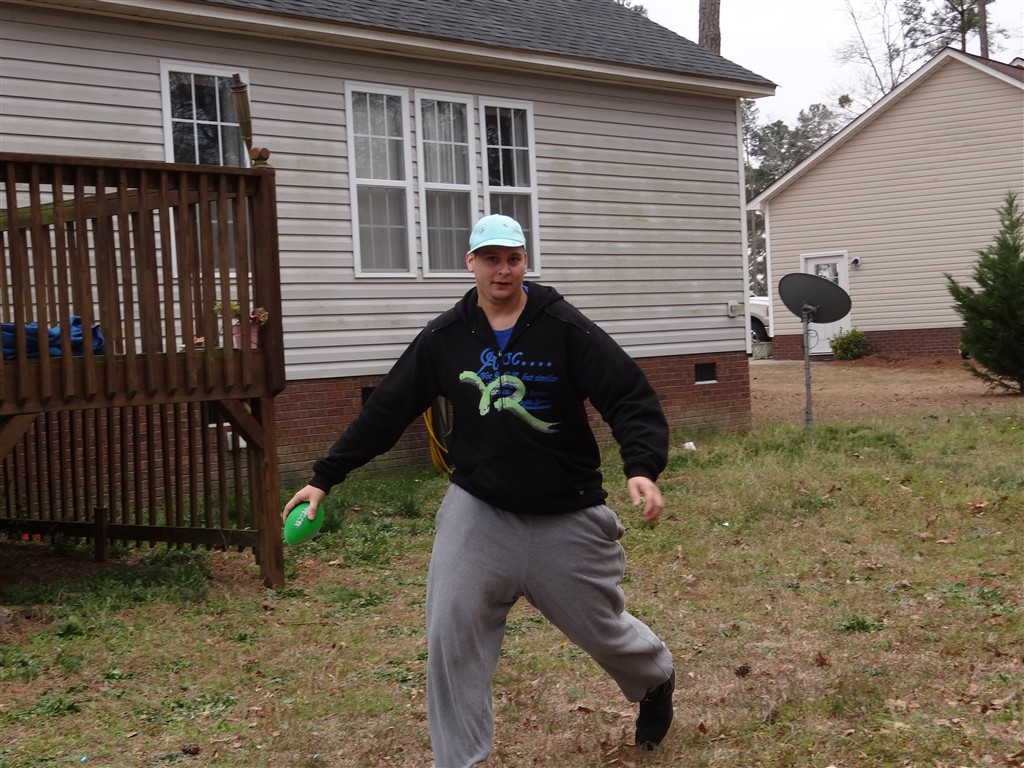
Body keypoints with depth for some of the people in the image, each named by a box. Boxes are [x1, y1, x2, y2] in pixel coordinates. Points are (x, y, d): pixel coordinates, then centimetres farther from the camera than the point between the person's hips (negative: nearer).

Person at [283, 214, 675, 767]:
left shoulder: (566, 329, -10)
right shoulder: (443, 338, -1)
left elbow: (631, 398, -14)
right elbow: (385, 411, 3)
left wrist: (642, 467, -32)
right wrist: (324, 477, 3)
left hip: (566, 519, -2)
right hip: (477, 513, 2)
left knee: (602, 628, 12)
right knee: (451, 635, -8)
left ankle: (656, 681, 48)